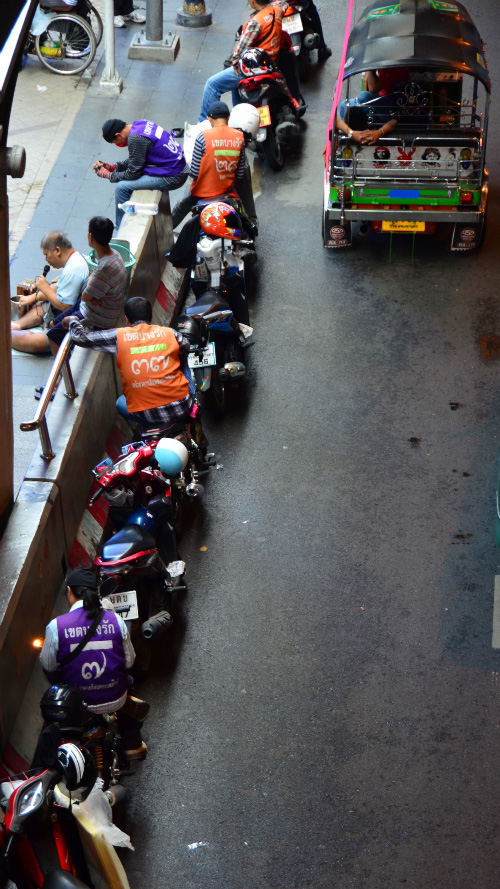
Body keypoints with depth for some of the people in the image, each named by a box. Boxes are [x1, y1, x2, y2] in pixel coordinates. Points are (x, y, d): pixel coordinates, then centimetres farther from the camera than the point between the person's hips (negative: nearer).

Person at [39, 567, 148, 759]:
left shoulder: (56, 626, -18)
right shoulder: (115, 620, -12)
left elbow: (48, 665, -5)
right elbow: (129, 661, 0)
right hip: (114, 699, 1)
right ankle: (133, 746, 42)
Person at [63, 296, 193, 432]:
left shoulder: (118, 337, -3)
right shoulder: (169, 333, 1)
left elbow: (80, 338, 5)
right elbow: (186, 347, 25)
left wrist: (72, 320, 27)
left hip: (149, 416, -1)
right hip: (182, 408, 1)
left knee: (121, 403, 37)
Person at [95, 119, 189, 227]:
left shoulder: (136, 139, -22)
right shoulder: (140, 124, 7)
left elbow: (133, 173, -14)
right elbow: (134, 161, 19)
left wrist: (108, 175, -1)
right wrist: (111, 167, 14)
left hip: (172, 178, -10)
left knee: (121, 187, -9)